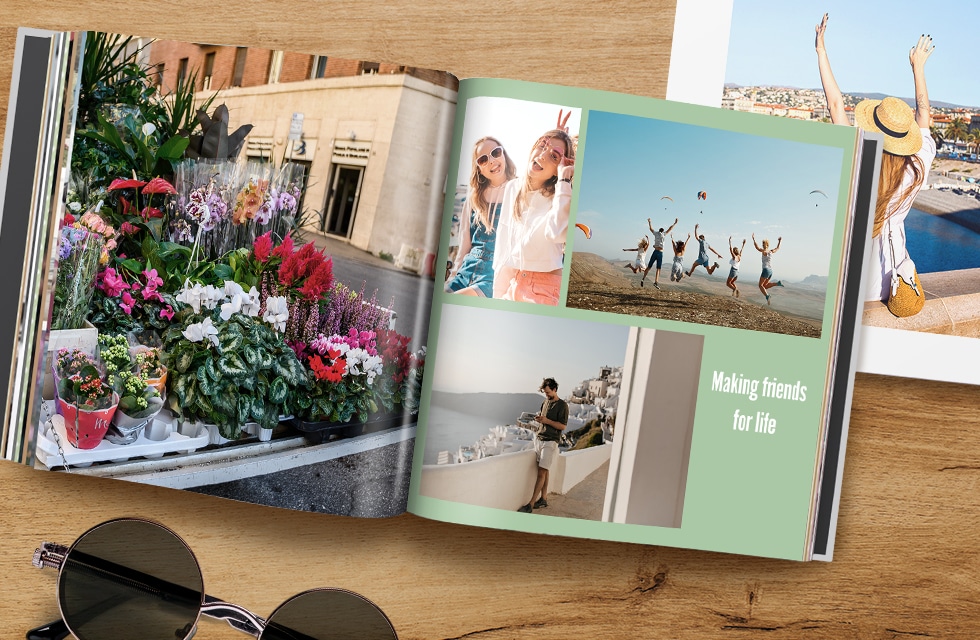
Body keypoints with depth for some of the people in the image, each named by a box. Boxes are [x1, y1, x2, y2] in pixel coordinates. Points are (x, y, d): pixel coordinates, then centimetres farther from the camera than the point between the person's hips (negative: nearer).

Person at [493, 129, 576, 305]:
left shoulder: (560, 195, -5)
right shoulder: (512, 188, 10)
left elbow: (557, 233, -28)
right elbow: (503, 240, 12)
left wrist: (564, 179, -22)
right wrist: (498, 294, 10)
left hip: (544, 286, -5)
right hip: (510, 282, 5)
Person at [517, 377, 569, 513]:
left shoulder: (562, 405, -7)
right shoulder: (545, 402, 15)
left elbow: (563, 426, -10)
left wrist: (547, 421, -18)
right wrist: (538, 418, 4)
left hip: (551, 442, -7)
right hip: (540, 439, 7)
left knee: (541, 473, -10)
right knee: (543, 471, 9)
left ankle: (531, 504, -13)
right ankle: (543, 499, 15)